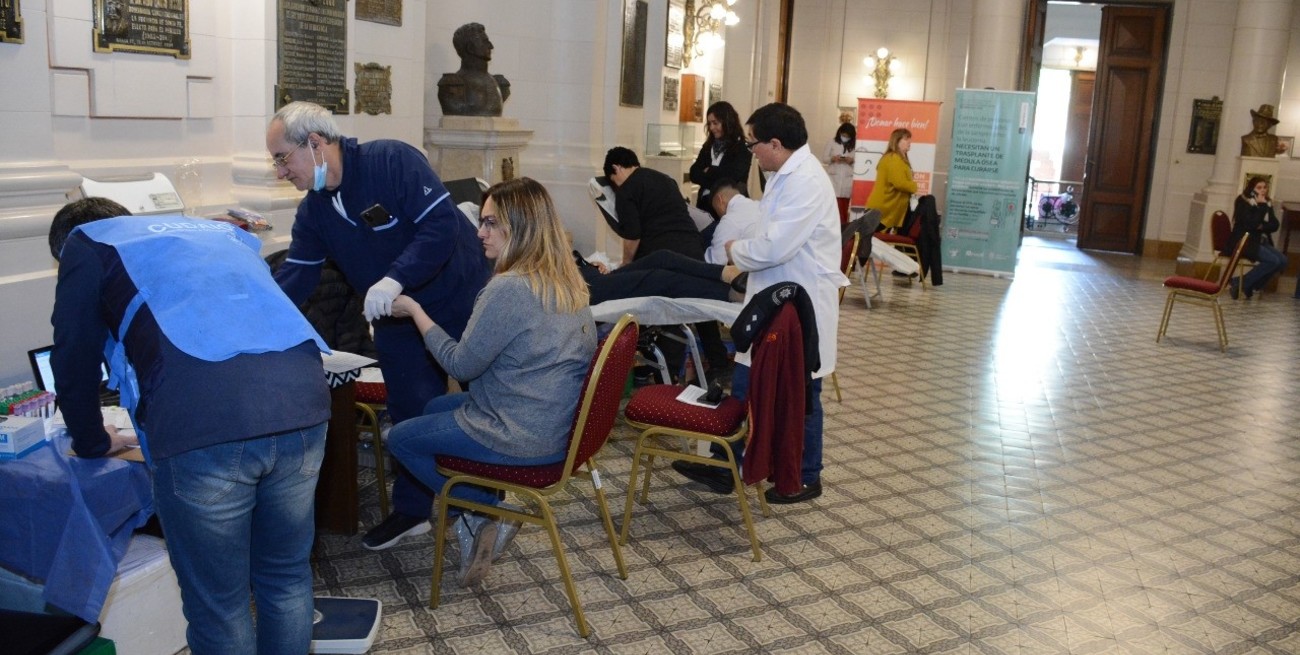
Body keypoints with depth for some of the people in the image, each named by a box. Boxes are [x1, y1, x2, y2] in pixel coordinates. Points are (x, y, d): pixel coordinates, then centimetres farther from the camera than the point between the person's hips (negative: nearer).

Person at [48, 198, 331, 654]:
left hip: (202, 423, -5)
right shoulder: (222, 232, 37)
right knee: (286, 578, 23)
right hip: (301, 399, 5)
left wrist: (92, 442, 44)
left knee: (217, 605, 13)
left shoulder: (86, 245, 23)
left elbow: (74, 361, 26)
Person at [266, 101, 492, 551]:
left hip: (462, 303, -6)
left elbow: (441, 223, -29)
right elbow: (293, 279, 0)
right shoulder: (313, 210, 1)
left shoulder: (393, 160, -22)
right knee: (411, 416, 10)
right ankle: (412, 509, 27)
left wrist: (395, 279, -37)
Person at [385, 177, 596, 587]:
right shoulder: (565, 280, 2)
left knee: (400, 438, 11)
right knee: (435, 409, 28)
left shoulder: (509, 288, -24)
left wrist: (415, 311, -6)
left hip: (523, 439, -9)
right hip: (558, 425, 9)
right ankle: (485, 508, 19)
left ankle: (483, 514, 8)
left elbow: (461, 365, -15)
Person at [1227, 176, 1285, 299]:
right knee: (1273, 260, -25)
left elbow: (1275, 225, 5)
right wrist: (1262, 206, -16)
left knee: (1282, 260, -13)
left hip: (1261, 241, 8)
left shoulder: (1267, 203, 13)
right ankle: (1240, 284, -16)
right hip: (1244, 242, -7)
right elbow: (1251, 224, -20)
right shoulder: (1243, 201, -7)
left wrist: (1262, 226, -14)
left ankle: (1251, 287, -5)